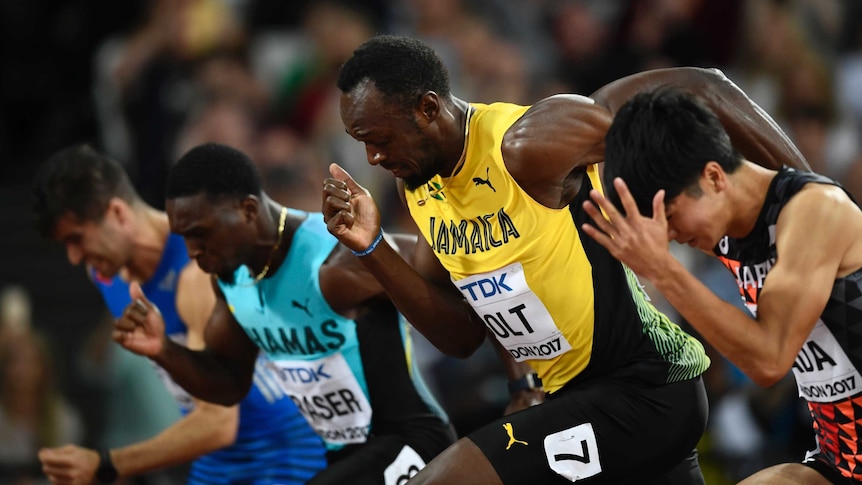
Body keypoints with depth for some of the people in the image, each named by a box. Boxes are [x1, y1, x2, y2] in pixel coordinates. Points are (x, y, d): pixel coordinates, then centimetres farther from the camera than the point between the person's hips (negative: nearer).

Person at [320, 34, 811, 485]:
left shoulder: (528, 144, -23)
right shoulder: (420, 184, 4)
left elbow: (701, 90, -21)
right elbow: (462, 335, 8)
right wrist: (373, 248, -4)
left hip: (642, 391, -10)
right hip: (578, 393, 10)